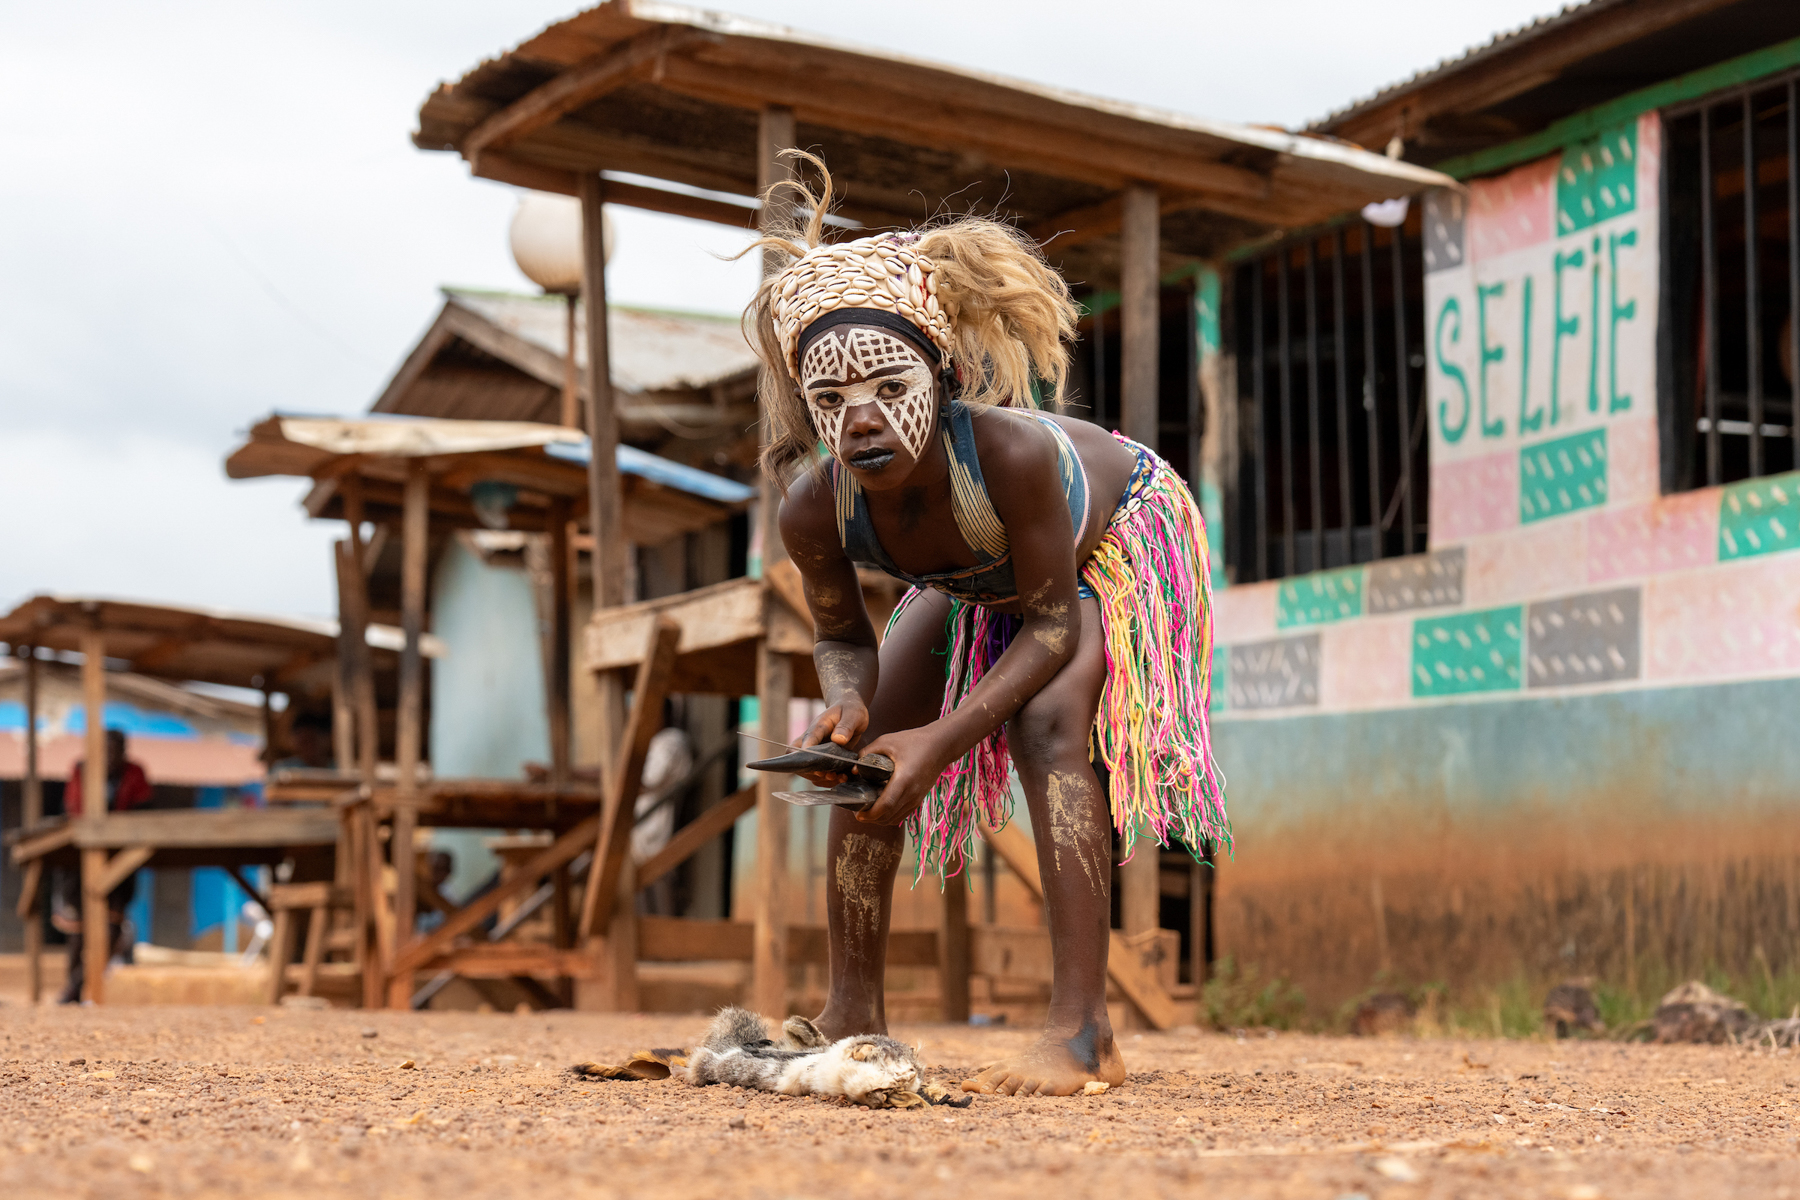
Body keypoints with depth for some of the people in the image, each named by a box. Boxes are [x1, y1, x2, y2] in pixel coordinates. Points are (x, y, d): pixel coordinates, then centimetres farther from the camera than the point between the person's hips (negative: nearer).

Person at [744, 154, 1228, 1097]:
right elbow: (843, 637, -12)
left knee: (1051, 724, -29)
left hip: (1115, 533, -5)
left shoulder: (1008, 452, -46)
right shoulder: (815, 508, -33)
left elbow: (1052, 622, -32)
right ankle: (851, 1017, 13)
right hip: (979, 582, 6)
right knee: (863, 754, 1)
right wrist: (846, 704, -37)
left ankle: (1082, 1034, -29)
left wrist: (942, 739, -43)